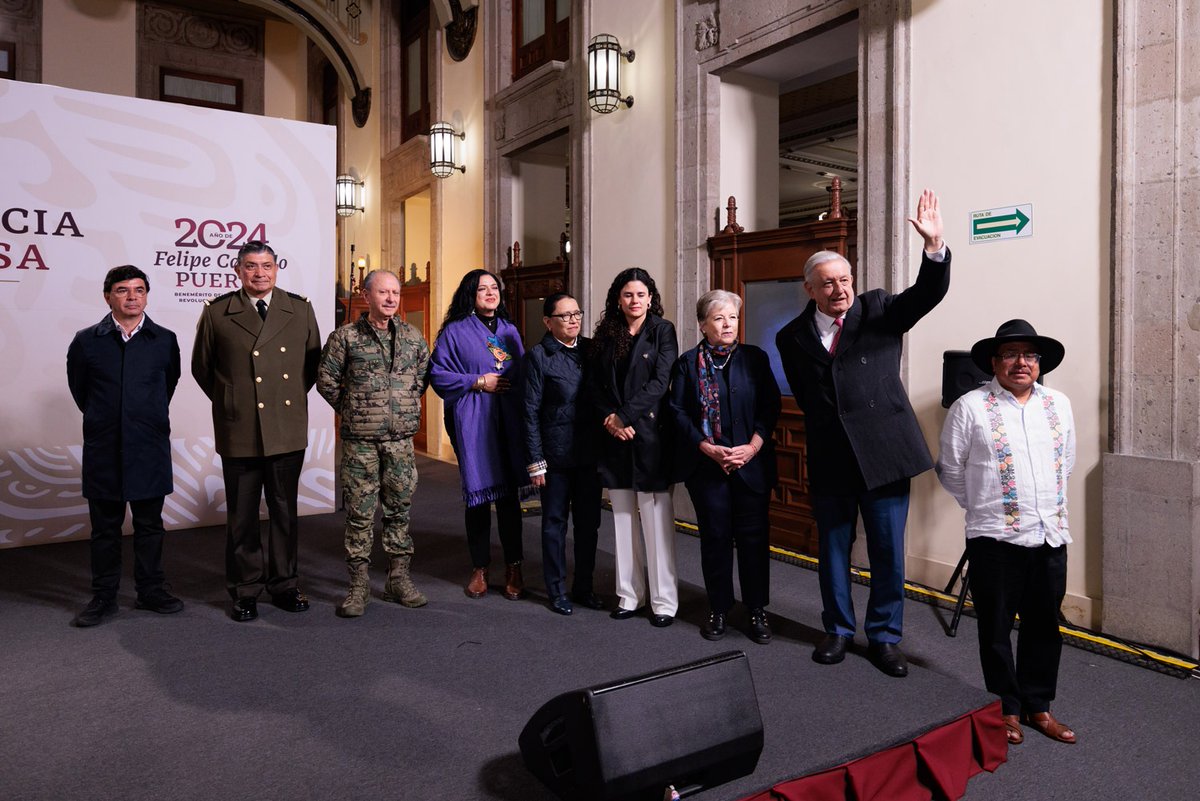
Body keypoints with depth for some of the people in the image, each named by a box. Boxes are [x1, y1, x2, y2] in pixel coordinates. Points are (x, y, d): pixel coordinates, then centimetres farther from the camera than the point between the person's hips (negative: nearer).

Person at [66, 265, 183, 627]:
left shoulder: (164, 340, 0)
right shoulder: (86, 341, -1)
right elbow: (79, 388, 12)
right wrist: (103, 421, 15)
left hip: (150, 449, 0)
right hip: (104, 449, 0)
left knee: (149, 525, 10)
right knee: (105, 528, 9)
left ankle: (150, 591, 22)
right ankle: (103, 597, 20)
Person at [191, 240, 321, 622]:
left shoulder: (300, 309, 4)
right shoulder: (217, 312, 1)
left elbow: (313, 362, 12)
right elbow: (202, 367, 10)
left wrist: (293, 397, 7)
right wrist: (230, 402, 7)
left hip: (287, 430, 2)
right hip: (239, 432, -1)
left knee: (285, 512, 11)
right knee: (242, 515, 8)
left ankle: (285, 586, 25)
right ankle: (245, 591, 21)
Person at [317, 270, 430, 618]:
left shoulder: (413, 337, 7)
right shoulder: (346, 336, -2)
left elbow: (423, 375, 17)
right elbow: (326, 380, 2)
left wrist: (405, 407, 11)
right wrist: (351, 410, 4)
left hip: (401, 439, 3)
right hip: (360, 440, -3)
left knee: (399, 510, 9)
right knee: (360, 513, 3)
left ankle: (399, 579, 21)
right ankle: (359, 586, 13)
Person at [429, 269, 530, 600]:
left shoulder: (510, 331, 16)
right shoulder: (455, 331, 2)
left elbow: (522, 373, 19)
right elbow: (438, 375, -3)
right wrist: (479, 382, -9)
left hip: (509, 422, 3)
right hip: (472, 423, -3)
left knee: (509, 493, 4)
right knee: (478, 494, 2)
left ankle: (513, 567, 14)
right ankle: (479, 568, 17)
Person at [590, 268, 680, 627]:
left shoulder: (662, 330, 1)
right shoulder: (606, 335, 11)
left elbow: (660, 382, -9)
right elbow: (596, 385, 7)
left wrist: (625, 416, -14)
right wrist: (609, 419, -10)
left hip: (650, 433, -4)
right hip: (615, 436, 4)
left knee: (655, 518, -1)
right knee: (623, 518, 8)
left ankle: (664, 601, 9)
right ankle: (629, 595, 18)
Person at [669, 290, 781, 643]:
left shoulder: (755, 358, 6)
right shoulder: (688, 363, 4)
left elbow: (770, 405, 2)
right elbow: (678, 412, -3)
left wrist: (752, 447, -11)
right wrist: (709, 449, -13)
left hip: (752, 462, 1)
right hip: (706, 465, -1)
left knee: (753, 535, 4)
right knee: (715, 536, 7)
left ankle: (757, 610, 18)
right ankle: (718, 610, 20)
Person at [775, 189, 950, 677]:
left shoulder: (879, 310, 0)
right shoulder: (792, 336, 3)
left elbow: (927, 293, -15)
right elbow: (803, 393, 9)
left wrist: (934, 245, -30)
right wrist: (826, 422, -2)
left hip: (883, 452, -1)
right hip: (829, 458, 1)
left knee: (888, 552, 7)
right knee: (833, 548, 14)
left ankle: (884, 636, 25)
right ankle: (838, 630, 32)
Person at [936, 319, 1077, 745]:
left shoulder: (1058, 404, 8)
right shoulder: (970, 407, -8)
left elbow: (1066, 460, 20)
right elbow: (950, 469, -1)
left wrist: (1051, 501, 17)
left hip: (1051, 535, 5)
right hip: (995, 538, -5)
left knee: (1045, 626, 14)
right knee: (997, 628, 6)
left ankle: (1038, 705, 31)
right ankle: (1006, 707, 23)